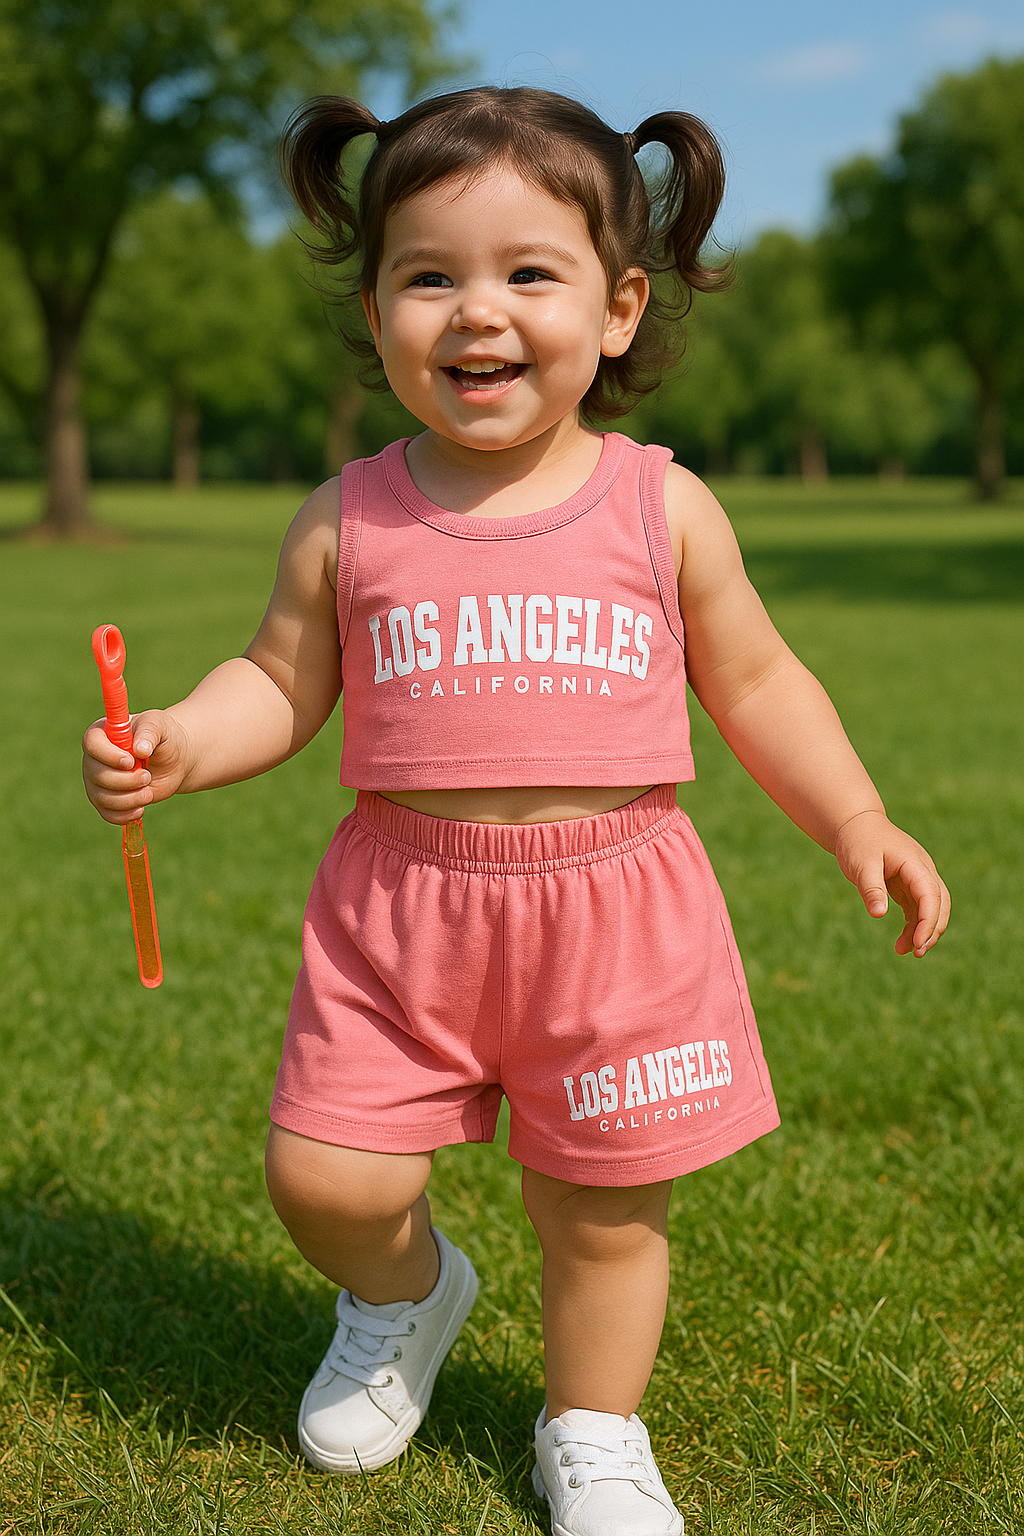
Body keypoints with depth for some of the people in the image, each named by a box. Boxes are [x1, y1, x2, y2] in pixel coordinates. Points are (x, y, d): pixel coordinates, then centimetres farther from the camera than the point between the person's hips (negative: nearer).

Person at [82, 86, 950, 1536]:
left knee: (605, 1212, 10)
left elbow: (754, 680, 9)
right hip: (399, 908, 1)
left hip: (613, 906, 0)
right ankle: (407, 1288, 38)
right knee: (323, 1183, 1)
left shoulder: (662, 508, -1)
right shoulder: (348, 522, -1)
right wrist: (178, 742, -12)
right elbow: (281, 683, 8)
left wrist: (854, 819, -1)